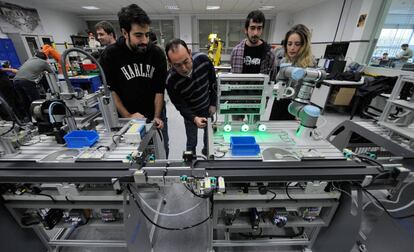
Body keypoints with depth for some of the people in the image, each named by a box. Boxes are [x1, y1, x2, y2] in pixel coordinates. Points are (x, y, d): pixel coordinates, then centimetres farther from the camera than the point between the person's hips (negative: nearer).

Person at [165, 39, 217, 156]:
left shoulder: (203, 59, -25)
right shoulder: (171, 81, -31)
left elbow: (213, 82, -7)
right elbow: (181, 106, -19)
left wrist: (213, 104, -3)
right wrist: (194, 119, -37)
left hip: (208, 107, 3)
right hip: (190, 113, -2)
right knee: (191, 143, 11)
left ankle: (206, 155, 50)